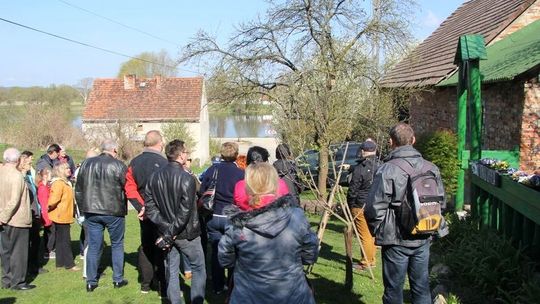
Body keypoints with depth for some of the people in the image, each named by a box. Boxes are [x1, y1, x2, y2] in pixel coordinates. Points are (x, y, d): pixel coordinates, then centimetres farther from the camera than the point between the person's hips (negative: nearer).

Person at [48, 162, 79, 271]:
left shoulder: (65, 182, 15)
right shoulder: (58, 183, -17)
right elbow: (54, 199, -26)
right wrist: (50, 207, -14)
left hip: (65, 216, 10)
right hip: (61, 216, -10)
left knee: (61, 240, 14)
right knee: (65, 241, -4)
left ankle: (60, 262, 22)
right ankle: (69, 264, 2)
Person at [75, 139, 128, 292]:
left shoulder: (86, 163, 6)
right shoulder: (118, 165, -9)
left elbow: (78, 189, 10)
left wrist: (83, 208, 18)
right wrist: (123, 207, 8)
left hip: (91, 212, 4)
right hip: (114, 212, -3)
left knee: (93, 246, 11)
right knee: (117, 245, 12)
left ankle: (91, 281, 14)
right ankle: (118, 279, 18)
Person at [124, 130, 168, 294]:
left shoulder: (135, 163, 1)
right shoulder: (163, 163, -17)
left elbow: (130, 188, -2)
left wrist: (141, 207, -5)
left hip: (145, 211, 6)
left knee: (145, 245, 16)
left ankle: (145, 284, 24)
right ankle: (163, 285, 7)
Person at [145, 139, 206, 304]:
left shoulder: (154, 177, 0)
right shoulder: (186, 178, -19)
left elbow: (149, 207, -4)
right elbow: (185, 211, -23)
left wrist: (166, 229, -7)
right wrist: (171, 233, -15)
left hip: (166, 232, 5)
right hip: (186, 233, -5)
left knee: (171, 269, 15)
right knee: (198, 267, 11)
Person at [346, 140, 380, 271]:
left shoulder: (359, 168, -15)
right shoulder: (380, 166, 3)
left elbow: (352, 190, -11)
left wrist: (350, 205, 2)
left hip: (361, 207, -6)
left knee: (365, 236, 0)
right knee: (372, 234, 15)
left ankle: (365, 263, 6)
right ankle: (372, 260, 24)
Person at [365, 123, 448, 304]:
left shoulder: (387, 170, -17)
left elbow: (373, 209, -17)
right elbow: (440, 203, 9)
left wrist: (378, 232, 0)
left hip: (396, 241, -5)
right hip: (423, 239, 5)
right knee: (421, 287, 17)